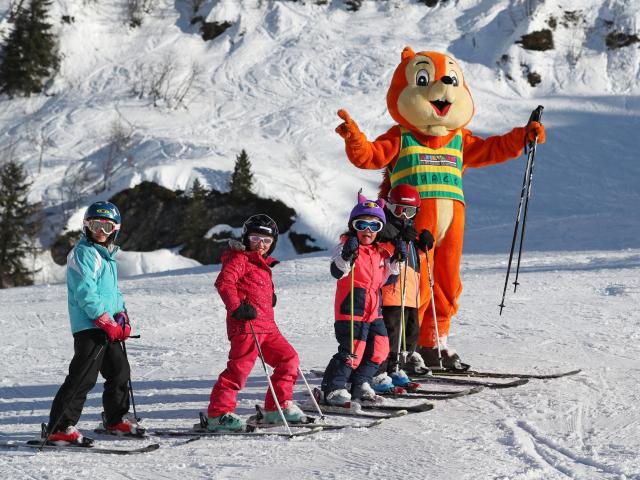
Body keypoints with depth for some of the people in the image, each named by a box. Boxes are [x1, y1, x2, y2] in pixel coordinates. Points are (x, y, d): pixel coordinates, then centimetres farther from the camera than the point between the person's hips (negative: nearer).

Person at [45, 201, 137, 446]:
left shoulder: (108, 255, 19)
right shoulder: (83, 253, -10)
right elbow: (85, 293, -18)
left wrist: (122, 318, 7)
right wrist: (107, 322, -18)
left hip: (108, 327, 9)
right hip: (89, 327, -9)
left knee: (120, 371, 16)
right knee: (83, 378, -12)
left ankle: (116, 419, 32)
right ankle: (59, 428, -11)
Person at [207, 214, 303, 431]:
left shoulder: (262, 263, 24)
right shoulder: (239, 258, -4)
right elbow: (223, 282, -18)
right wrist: (236, 307, -25)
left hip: (267, 325, 9)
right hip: (246, 324, -9)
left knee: (289, 358, 9)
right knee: (239, 368, -13)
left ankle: (278, 407, 15)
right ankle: (218, 413, -11)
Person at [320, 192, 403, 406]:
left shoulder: (380, 252, 15)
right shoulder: (346, 246, -8)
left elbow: (385, 279, 23)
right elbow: (337, 271, -23)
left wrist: (396, 261, 9)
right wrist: (347, 255, -40)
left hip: (374, 310, 8)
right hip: (351, 309, -8)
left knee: (378, 349, 8)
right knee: (352, 351, -12)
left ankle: (361, 384, 23)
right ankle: (332, 389, -2)